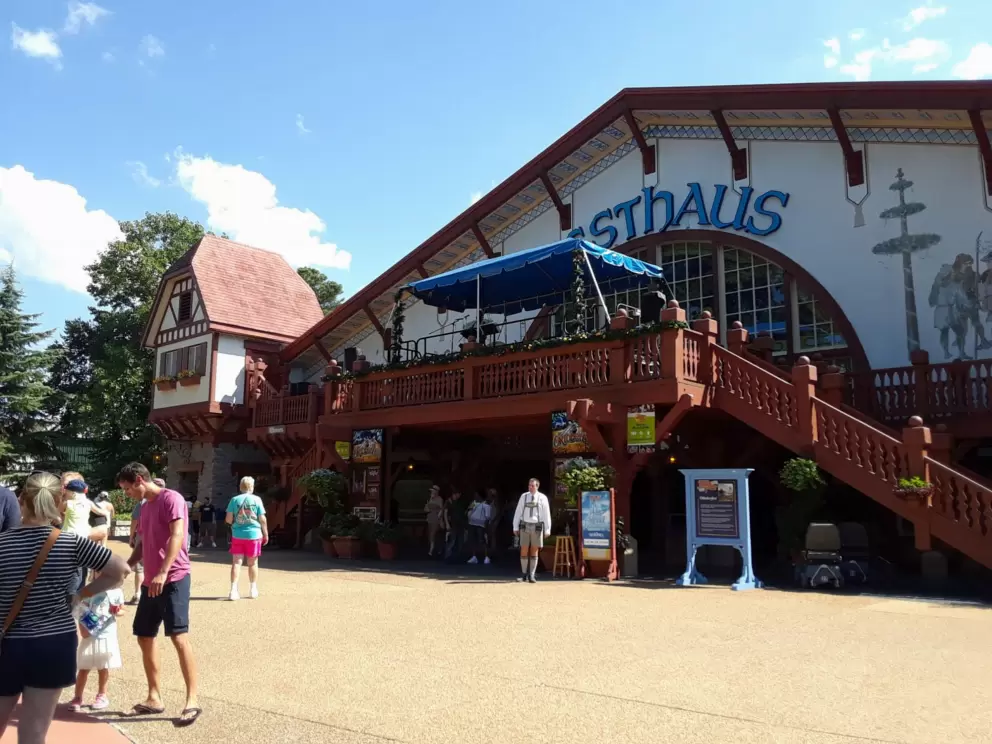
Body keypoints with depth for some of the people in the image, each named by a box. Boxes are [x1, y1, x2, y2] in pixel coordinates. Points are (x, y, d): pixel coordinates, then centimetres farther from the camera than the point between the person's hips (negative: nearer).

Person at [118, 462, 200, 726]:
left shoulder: (171, 499, -9)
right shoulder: (145, 507, 18)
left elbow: (177, 536, -21)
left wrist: (163, 573, -29)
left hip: (173, 579, -9)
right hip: (150, 581, 9)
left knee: (178, 637, -12)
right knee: (145, 637, 12)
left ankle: (192, 700, -8)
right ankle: (154, 698, 23)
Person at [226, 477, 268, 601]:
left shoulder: (234, 500, -2)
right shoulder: (257, 500, -4)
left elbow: (229, 519, -3)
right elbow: (262, 519, -3)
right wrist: (266, 534, 8)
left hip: (237, 535, 1)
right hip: (253, 535, 0)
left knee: (236, 562, 4)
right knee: (252, 563, 12)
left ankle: (233, 590, -5)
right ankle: (253, 590, 22)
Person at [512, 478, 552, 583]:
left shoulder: (542, 498, -2)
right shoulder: (524, 496, 4)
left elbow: (547, 514, -2)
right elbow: (518, 512, 5)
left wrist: (547, 530, -6)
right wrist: (515, 527, 2)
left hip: (537, 527, -1)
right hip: (525, 526, 1)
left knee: (534, 552, 3)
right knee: (524, 551, 2)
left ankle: (531, 576, 10)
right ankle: (524, 575, 14)